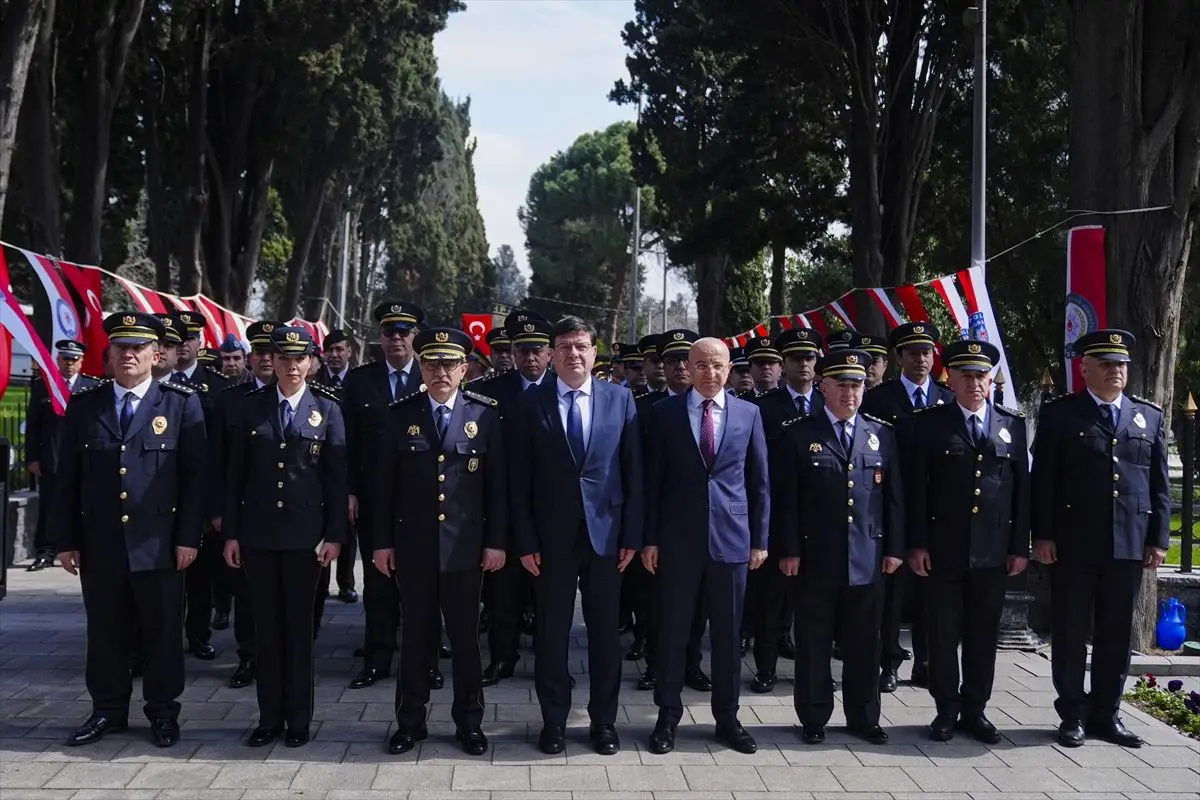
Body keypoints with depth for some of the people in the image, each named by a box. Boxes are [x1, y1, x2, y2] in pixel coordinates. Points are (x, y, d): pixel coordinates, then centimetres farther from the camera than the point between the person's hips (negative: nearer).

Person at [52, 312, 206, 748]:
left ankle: (163, 712, 21)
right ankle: (108, 710, 25)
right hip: (99, 544, 2)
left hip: (158, 544, -2)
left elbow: (195, 476, -2)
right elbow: (68, 479, 7)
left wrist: (189, 537, -7)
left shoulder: (182, 404, 0)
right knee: (105, 633, 11)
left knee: (162, 632, 7)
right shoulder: (83, 406, 7)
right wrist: (66, 540, 3)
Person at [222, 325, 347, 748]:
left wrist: (335, 534, -6)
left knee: (299, 625, 6)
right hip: (258, 533, 2)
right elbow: (236, 472, 5)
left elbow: (337, 476, -1)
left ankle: (299, 719, 16)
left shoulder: (327, 408, 0)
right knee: (267, 626, 8)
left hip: (305, 533, -1)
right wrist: (230, 531, 1)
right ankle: (269, 717, 18)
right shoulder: (252, 406, 3)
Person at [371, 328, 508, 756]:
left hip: (465, 547, -1)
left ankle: (469, 722, 21)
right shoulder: (401, 414, 2)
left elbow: (497, 481, 0)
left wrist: (496, 540, -3)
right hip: (413, 546, 1)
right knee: (415, 636, 10)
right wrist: (382, 541, 1)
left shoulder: (485, 414, 0)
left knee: (465, 636, 8)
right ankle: (410, 721, 22)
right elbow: (386, 482, 4)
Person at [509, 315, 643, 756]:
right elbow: (520, 478, -1)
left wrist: (632, 534, -3)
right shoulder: (531, 403, 0)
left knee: (605, 632, 9)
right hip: (552, 535, 0)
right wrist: (525, 539, -6)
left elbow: (633, 471, 2)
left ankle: (604, 721, 21)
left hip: (605, 532, 1)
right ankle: (553, 721, 21)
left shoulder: (620, 399, 2)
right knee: (552, 632, 7)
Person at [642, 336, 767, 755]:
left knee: (728, 633, 9)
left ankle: (727, 717, 21)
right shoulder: (665, 412, 2)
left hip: (731, 538, 1)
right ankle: (668, 716, 18)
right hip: (678, 539, -1)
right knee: (673, 631, 6)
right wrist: (649, 538, -1)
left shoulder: (748, 413, 5)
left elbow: (759, 481, 8)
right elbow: (653, 479, 2)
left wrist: (760, 539, 4)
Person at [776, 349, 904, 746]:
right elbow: (785, 498, -2)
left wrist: (894, 548, 5)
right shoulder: (798, 434, 0)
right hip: (815, 560, -2)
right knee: (814, 645, 6)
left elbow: (894, 496, 10)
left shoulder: (882, 434, 9)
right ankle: (814, 718, 18)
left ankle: (863, 717, 23)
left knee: (863, 645, 10)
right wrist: (789, 550, -7)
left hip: (868, 559, 3)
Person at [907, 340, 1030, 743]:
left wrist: (1020, 546, 3)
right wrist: (916, 543, -7)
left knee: (983, 634, 9)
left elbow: (1022, 488, 7)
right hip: (943, 549, -2)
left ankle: (975, 710, 21)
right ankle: (947, 710, 17)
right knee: (944, 633, 5)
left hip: (993, 552, 2)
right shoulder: (929, 423, 0)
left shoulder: (1013, 424, 7)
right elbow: (916, 487, -1)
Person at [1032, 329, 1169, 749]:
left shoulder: (1150, 417, 11)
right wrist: (1042, 535, -7)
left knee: (1116, 634, 9)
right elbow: (1043, 480, -1)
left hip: (1129, 545, 3)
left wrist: (1158, 539, 4)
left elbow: (1159, 484, 10)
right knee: (1071, 634, 4)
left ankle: (1106, 714, 20)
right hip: (1073, 543, -3)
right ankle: (1073, 715, 15)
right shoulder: (1060, 414, 1)